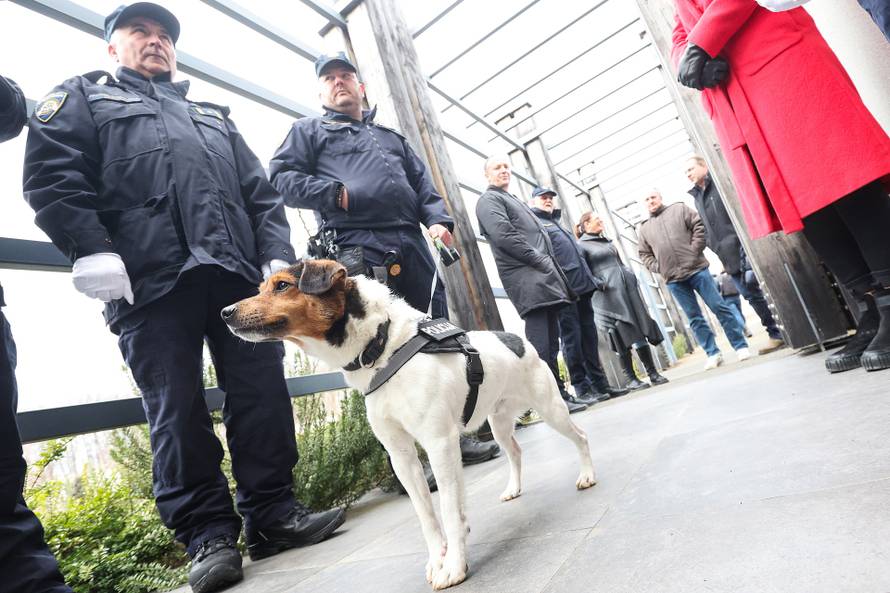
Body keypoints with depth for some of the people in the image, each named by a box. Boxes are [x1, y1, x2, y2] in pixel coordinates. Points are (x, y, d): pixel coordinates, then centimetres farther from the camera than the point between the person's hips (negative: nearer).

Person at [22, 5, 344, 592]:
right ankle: (208, 533, 8)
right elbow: (52, 174, 4)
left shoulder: (213, 116, 31)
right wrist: (91, 249, -12)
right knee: (177, 409, -2)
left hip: (237, 274, 4)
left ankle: (273, 512, 10)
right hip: (152, 280, -3)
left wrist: (276, 253, 5)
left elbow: (261, 191, 21)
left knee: (263, 395, -2)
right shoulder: (84, 98, 21)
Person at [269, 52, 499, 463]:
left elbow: (424, 184, 25)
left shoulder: (391, 137, 33)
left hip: (412, 246, 5)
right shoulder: (309, 131, 19)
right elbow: (281, 177, 5)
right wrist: (336, 194, -8)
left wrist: (438, 219, 5)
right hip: (358, 249, -5)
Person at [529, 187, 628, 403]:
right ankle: (581, 388, -2)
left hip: (582, 285, 8)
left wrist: (591, 278, 21)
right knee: (572, 338, -7)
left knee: (589, 337, 8)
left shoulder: (557, 223, 30)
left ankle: (600, 384, 13)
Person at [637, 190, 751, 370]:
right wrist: (658, 268, 0)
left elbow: (700, 226, 2)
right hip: (674, 280, 2)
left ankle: (741, 346, 9)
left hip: (696, 269, -2)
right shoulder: (644, 229, 15)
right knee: (694, 318, 5)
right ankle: (713, 353, 12)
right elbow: (645, 255, 16)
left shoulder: (679, 209, 9)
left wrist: (695, 250, -8)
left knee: (719, 307, -1)